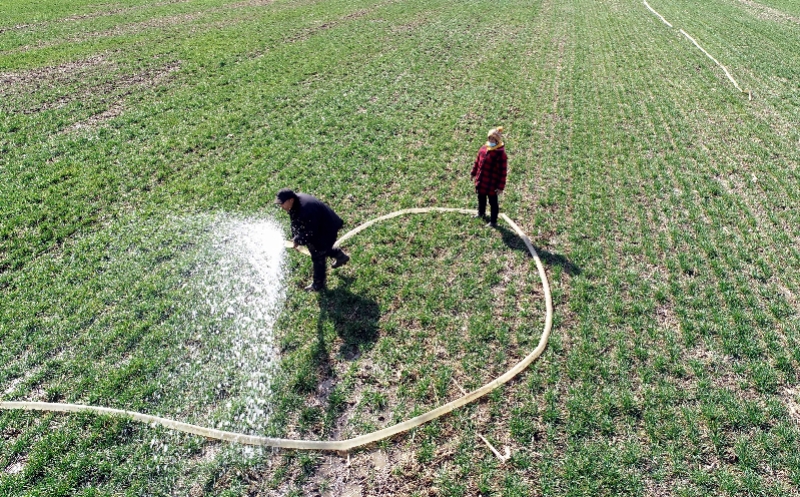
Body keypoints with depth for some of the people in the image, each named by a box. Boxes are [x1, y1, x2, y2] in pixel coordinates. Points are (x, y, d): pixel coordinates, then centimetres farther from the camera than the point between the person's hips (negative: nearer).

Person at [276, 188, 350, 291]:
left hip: (327, 230, -10)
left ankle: (318, 284, 18)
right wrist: (294, 238, -3)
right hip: (317, 228, 10)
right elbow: (295, 222, 4)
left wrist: (298, 240, -20)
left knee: (317, 256, 0)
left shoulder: (306, 210, -40)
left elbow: (310, 233, -32)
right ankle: (341, 256, 50)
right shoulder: (294, 204, -10)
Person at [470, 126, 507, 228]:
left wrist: (501, 187, -19)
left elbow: (503, 172, -20)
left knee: (493, 202, 9)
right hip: (481, 182, 7)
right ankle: (481, 213, 55)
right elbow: (477, 162, 14)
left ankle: (493, 222, 24)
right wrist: (473, 173, 20)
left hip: (492, 184, -7)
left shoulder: (501, 154, -23)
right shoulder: (483, 149, -2)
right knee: (481, 198, 28)